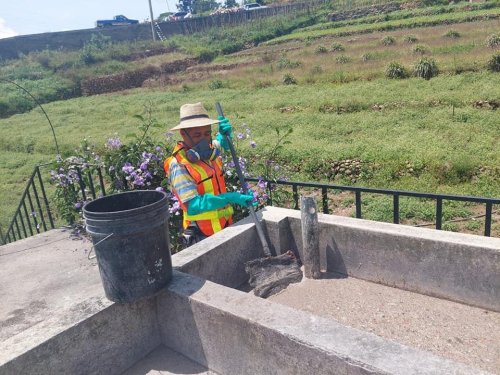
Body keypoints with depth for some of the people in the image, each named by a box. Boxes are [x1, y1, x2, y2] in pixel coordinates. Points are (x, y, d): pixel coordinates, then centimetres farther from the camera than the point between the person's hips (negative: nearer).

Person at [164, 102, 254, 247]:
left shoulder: (210, 151, 3)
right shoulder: (179, 166, -19)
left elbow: (223, 142, 27)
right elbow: (192, 206, -26)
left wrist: (225, 132, 2)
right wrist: (231, 198, -28)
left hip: (225, 227, 7)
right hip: (202, 236, -7)